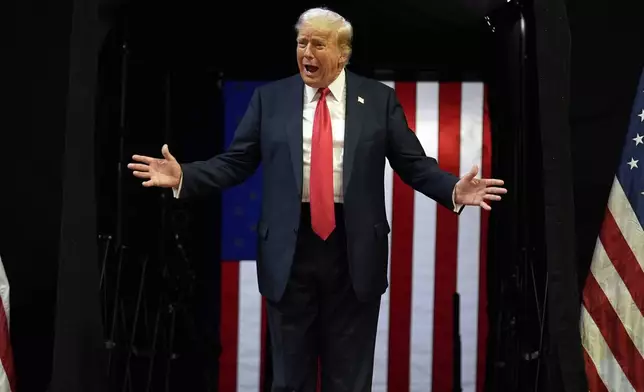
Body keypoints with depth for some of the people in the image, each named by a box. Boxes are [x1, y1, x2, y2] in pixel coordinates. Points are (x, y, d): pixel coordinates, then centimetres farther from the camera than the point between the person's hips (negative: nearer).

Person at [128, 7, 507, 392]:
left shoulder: (379, 99, 2)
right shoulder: (270, 98, 4)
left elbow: (414, 164, 1)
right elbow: (235, 162, 3)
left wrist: (454, 190, -16)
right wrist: (183, 176, -11)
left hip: (355, 247, 0)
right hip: (290, 246, 1)